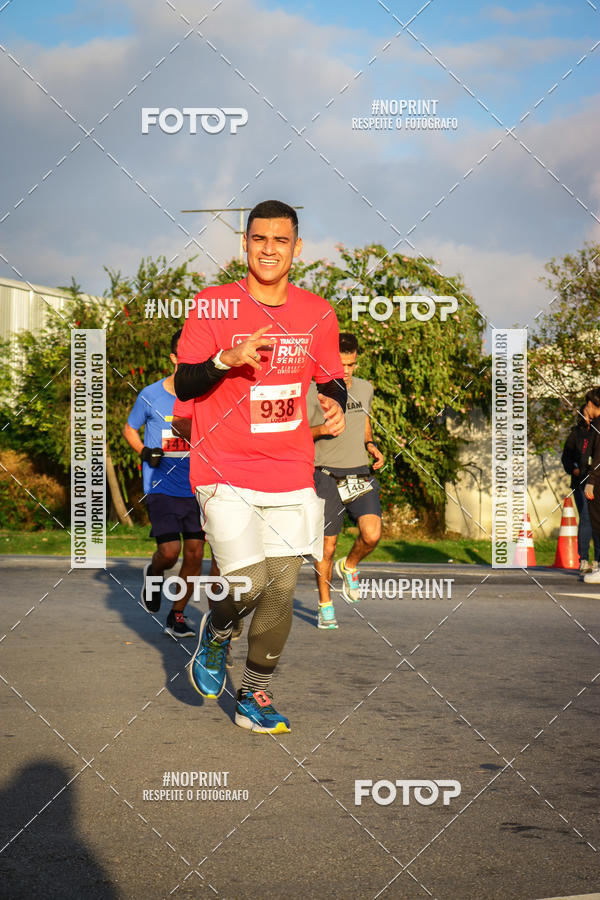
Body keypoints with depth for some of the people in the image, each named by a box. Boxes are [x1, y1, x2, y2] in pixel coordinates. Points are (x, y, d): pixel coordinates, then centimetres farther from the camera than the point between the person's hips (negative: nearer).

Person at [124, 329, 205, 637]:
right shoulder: (151, 396, -2)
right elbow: (129, 429, 13)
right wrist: (144, 451, -5)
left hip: (197, 489, 3)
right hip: (162, 487, -3)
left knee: (195, 553, -1)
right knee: (169, 551, -14)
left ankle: (177, 615, 16)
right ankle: (153, 573, 22)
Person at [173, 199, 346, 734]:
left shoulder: (317, 313, 7)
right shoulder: (213, 306, -3)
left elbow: (332, 380, 19)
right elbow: (184, 385, -3)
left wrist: (336, 404, -4)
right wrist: (226, 359, -22)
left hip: (291, 476, 3)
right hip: (225, 471, -3)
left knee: (281, 594, 3)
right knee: (248, 584, -15)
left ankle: (256, 699, 19)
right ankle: (215, 635, 20)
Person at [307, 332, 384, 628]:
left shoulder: (364, 388, 11)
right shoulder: (314, 393, -6)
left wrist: (371, 445, 10)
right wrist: (321, 430, -23)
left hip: (360, 475, 4)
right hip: (327, 477, -4)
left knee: (372, 535, -15)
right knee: (326, 547, -1)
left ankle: (349, 567, 17)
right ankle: (325, 606, 17)